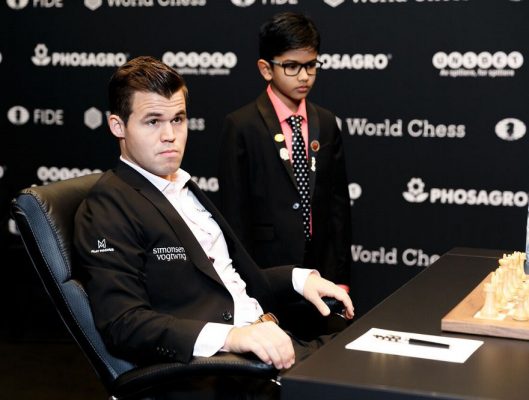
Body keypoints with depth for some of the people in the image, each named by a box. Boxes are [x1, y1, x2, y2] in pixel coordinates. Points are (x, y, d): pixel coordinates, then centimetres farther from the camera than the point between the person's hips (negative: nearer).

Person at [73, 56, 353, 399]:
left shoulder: (185, 190, 19)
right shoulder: (108, 208, -8)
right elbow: (122, 325, -18)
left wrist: (298, 278, 8)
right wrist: (230, 336, -30)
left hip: (268, 344, 8)